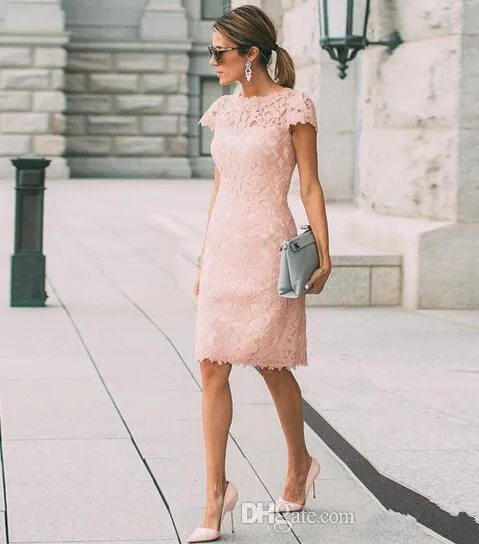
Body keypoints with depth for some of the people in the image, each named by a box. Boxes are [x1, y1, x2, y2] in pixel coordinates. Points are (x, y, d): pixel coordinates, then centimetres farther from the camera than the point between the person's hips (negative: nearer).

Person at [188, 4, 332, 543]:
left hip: (269, 245, -5)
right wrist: (204, 257, 16)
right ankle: (215, 493, 0)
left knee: (273, 367, 6)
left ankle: (299, 463, 31)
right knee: (213, 370, -3)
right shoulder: (225, 109, 11)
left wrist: (323, 253, -10)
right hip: (223, 245, 5)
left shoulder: (293, 106, -6)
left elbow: (310, 185, -5)